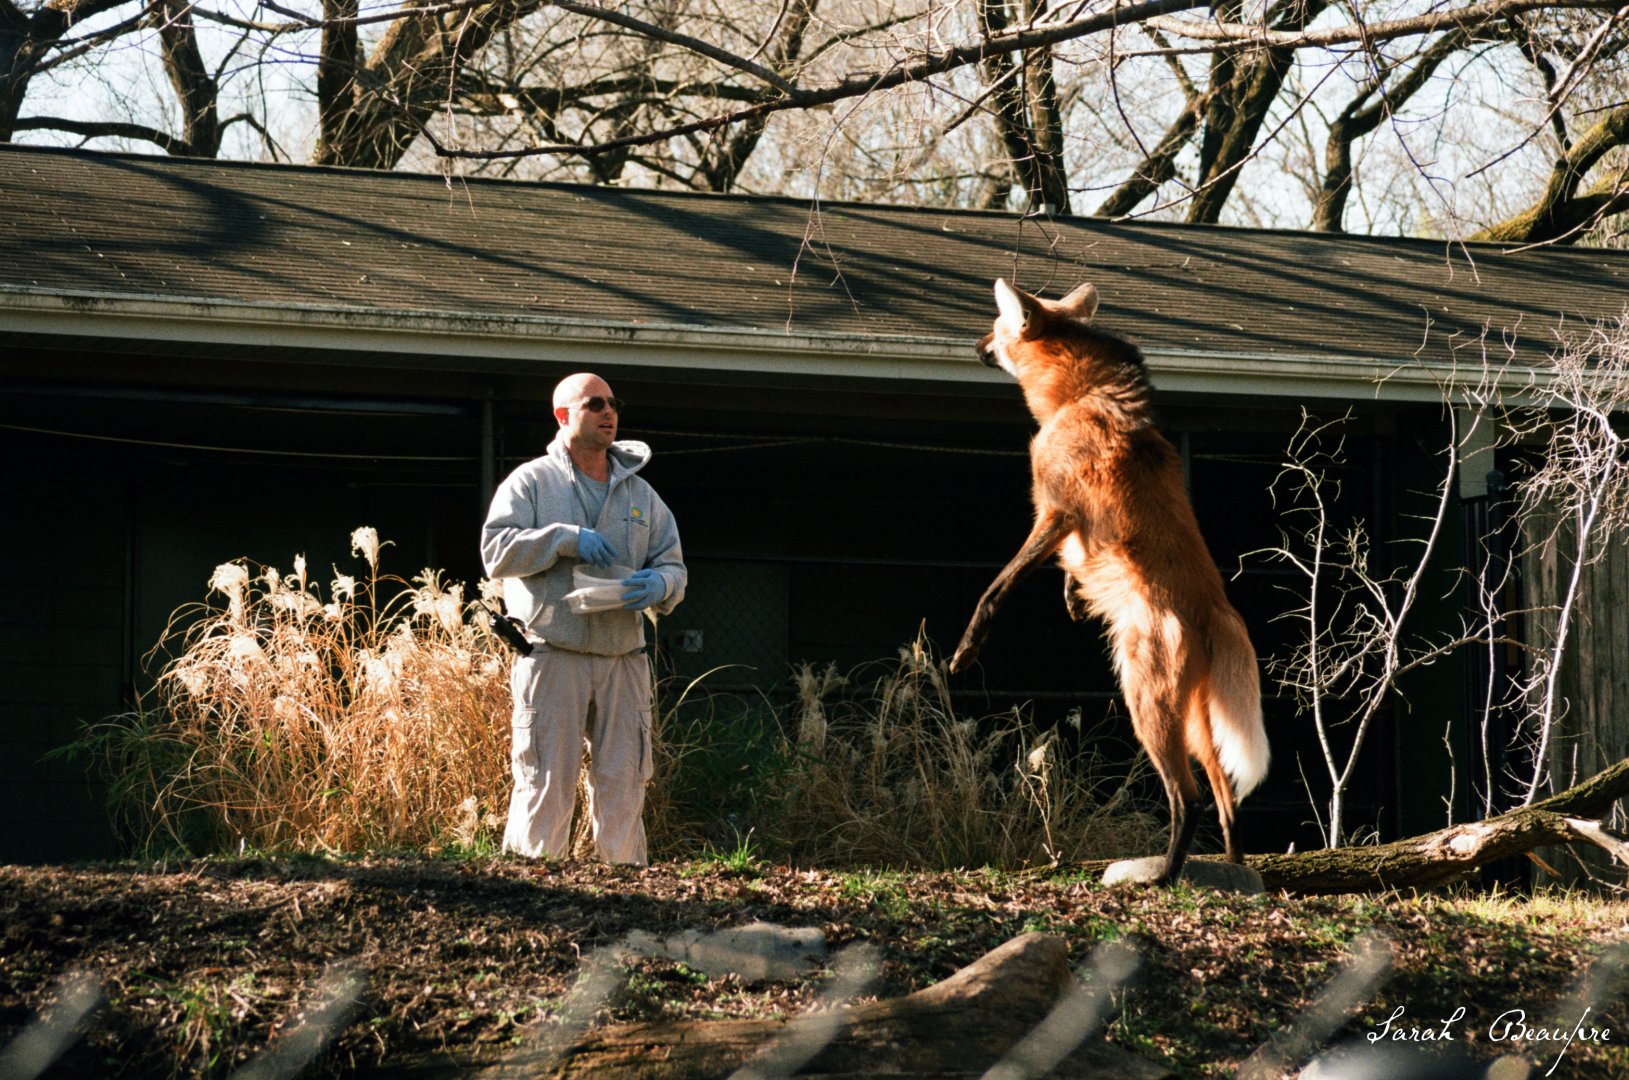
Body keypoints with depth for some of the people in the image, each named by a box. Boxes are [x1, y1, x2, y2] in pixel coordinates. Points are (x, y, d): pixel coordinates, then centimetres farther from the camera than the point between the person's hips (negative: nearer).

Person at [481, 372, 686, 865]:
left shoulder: (641, 493, 18)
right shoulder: (531, 482, 5)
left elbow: (674, 565, 17)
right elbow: (497, 550, -7)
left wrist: (660, 584, -7)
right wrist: (566, 539, -17)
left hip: (623, 659, 4)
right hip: (553, 657, -4)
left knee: (623, 784, 3)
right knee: (545, 785, -7)